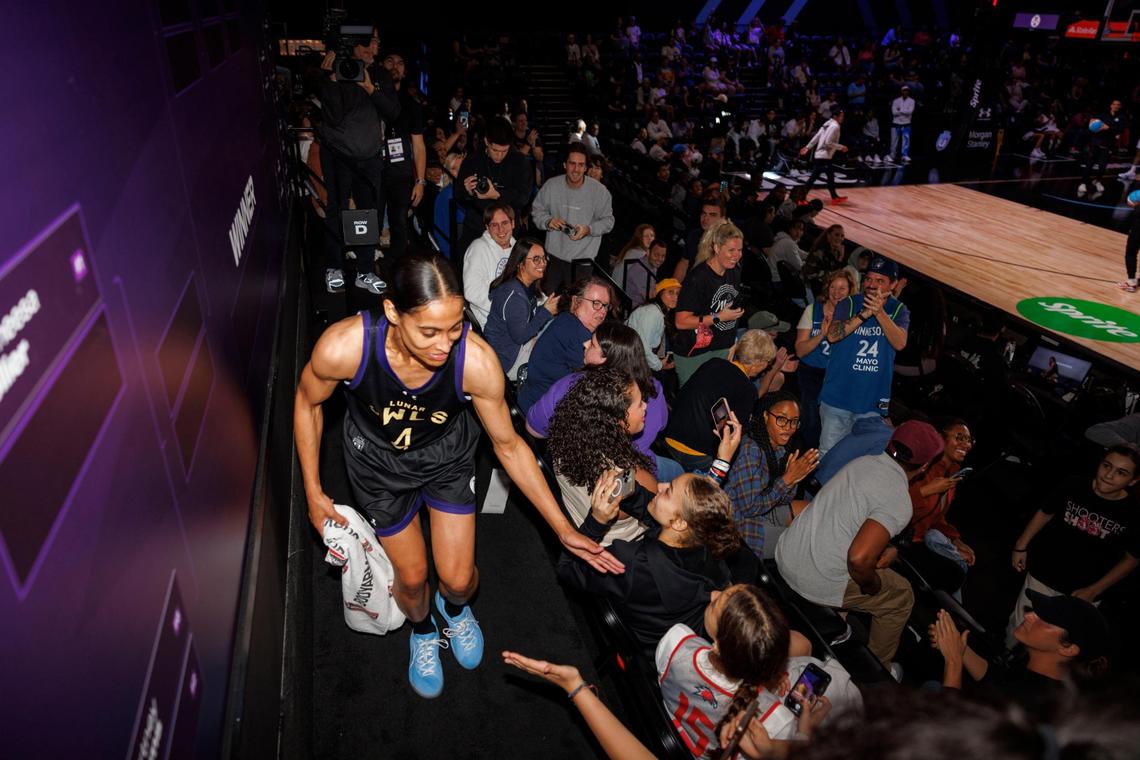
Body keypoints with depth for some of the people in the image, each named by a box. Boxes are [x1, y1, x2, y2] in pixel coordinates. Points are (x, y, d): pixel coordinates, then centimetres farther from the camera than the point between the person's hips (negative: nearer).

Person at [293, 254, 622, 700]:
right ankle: (422, 632, 49)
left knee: (458, 579, 5)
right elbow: (308, 402, -12)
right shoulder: (343, 347, -37)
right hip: (378, 460, 0)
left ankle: (455, 608, 47)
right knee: (412, 576, 10)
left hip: (446, 453, 0)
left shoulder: (477, 361, -36)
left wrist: (564, 530, -15)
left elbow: (509, 446, -18)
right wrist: (313, 492, -6)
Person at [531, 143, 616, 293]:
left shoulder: (599, 190, -7)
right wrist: (548, 221, -14)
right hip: (554, 255, 2)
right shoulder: (551, 186, -4)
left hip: (583, 258, -2)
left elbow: (608, 220, 0)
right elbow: (537, 211, 8)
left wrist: (588, 229, -18)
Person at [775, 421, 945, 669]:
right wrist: (873, 586, -10)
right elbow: (858, 558, -31)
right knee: (902, 596, 16)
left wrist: (885, 550, 13)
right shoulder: (899, 502, -20)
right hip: (817, 582, -7)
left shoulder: (864, 461, 3)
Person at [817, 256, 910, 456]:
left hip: (872, 402, 1)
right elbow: (832, 335, -17)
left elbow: (900, 343, -17)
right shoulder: (849, 304, -1)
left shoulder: (899, 310, 2)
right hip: (838, 396, -1)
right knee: (828, 453, 4)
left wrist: (880, 312, -30)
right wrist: (864, 314, -27)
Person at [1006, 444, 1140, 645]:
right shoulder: (1074, 487, -14)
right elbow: (1044, 513, 4)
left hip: (1082, 591, -1)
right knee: (1020, 626, 15)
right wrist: (1021, 546, 3)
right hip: (1042, 575, 1)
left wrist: (1093, 591, -7)